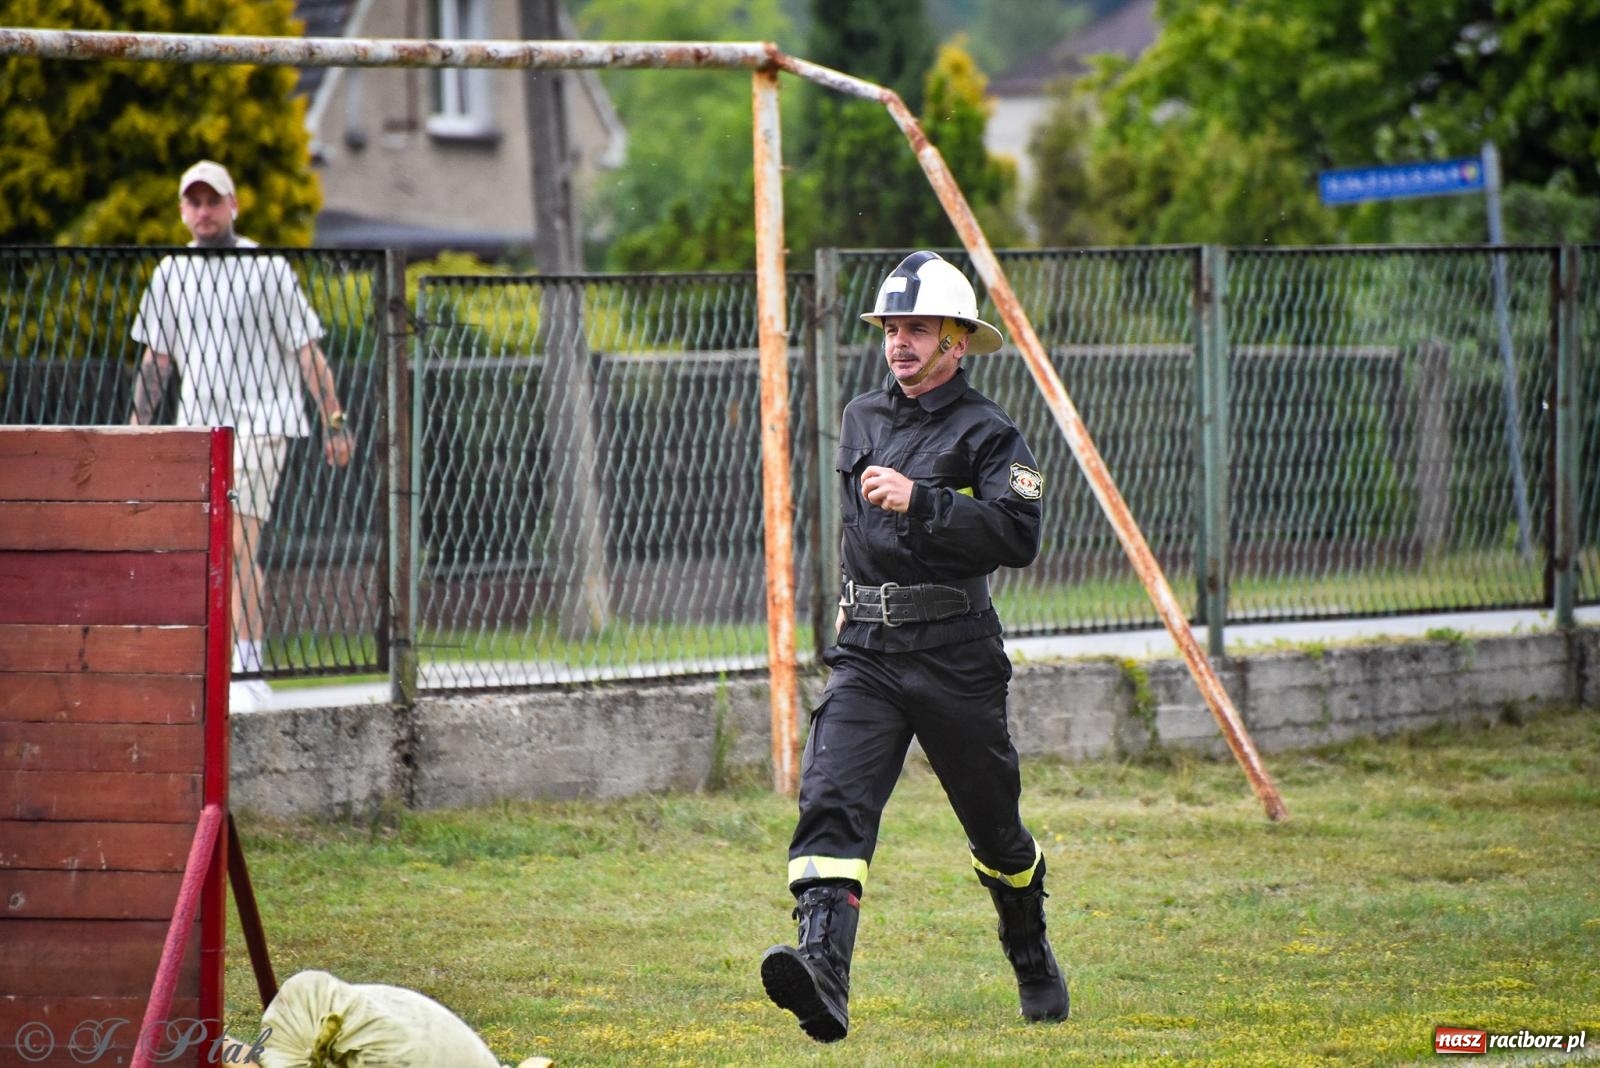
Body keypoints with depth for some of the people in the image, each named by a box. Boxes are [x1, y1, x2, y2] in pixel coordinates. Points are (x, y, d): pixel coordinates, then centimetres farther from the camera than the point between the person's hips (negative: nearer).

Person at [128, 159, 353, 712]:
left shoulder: (267, 269, -3)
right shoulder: (170, 274, 10)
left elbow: (306, 350, -2)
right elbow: (155, 359, 16)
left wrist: (334, 422, -7)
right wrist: (137, 428, 10)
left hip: (257, 423, -5)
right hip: (196, 428, 5)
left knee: (238, 543, -16)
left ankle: (249, 673, -18)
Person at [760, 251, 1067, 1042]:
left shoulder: (986, 434, -6)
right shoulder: (861, 419, 15)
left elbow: (1019, 536, -21)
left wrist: (918, 503, -27)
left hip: (955, 658, -4)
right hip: (865, 654, 4)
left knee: (993, 823, 11)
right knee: (832, 803, -19)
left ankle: (1034, 963, 38)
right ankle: (822, 969, -35)